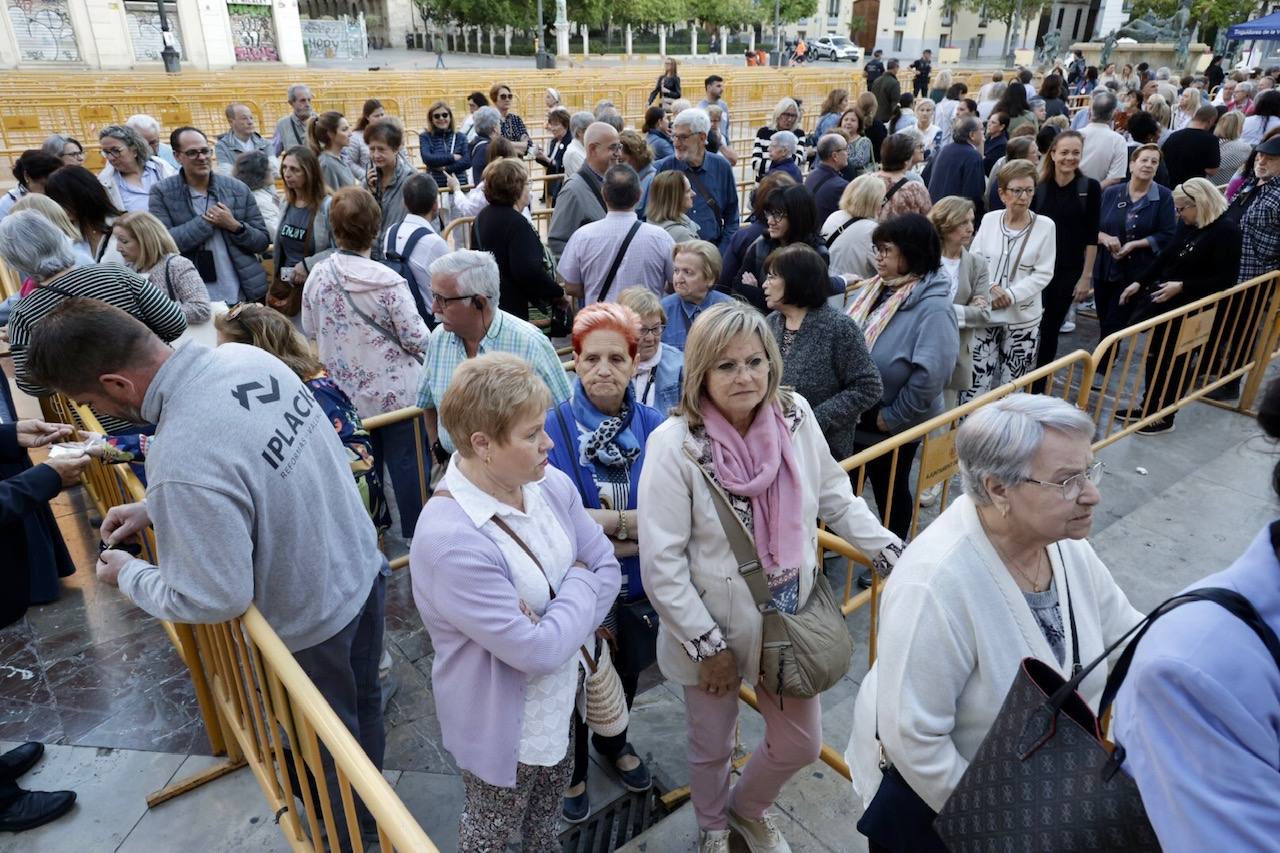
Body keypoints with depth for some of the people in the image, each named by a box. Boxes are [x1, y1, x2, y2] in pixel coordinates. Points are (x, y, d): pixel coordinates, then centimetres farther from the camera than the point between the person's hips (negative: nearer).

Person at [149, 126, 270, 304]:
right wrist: (207, 221, -14)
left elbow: (263, 242, 6)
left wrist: (235, 226, -12)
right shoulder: (162, 193, 0)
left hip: (240, 297, 2)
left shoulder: (239, 189, 4)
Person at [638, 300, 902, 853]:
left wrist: (893, 553, 0)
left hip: (792, 620, 4)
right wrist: (707, 645, -16)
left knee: (801, 744, 21)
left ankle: (749, 808, 55)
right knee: (711, 748, 21)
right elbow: (661, 564, -20)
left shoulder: (794, 417, -12)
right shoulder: (675, 445, -23)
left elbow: (834, 497, 5)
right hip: (712, 631, -3)